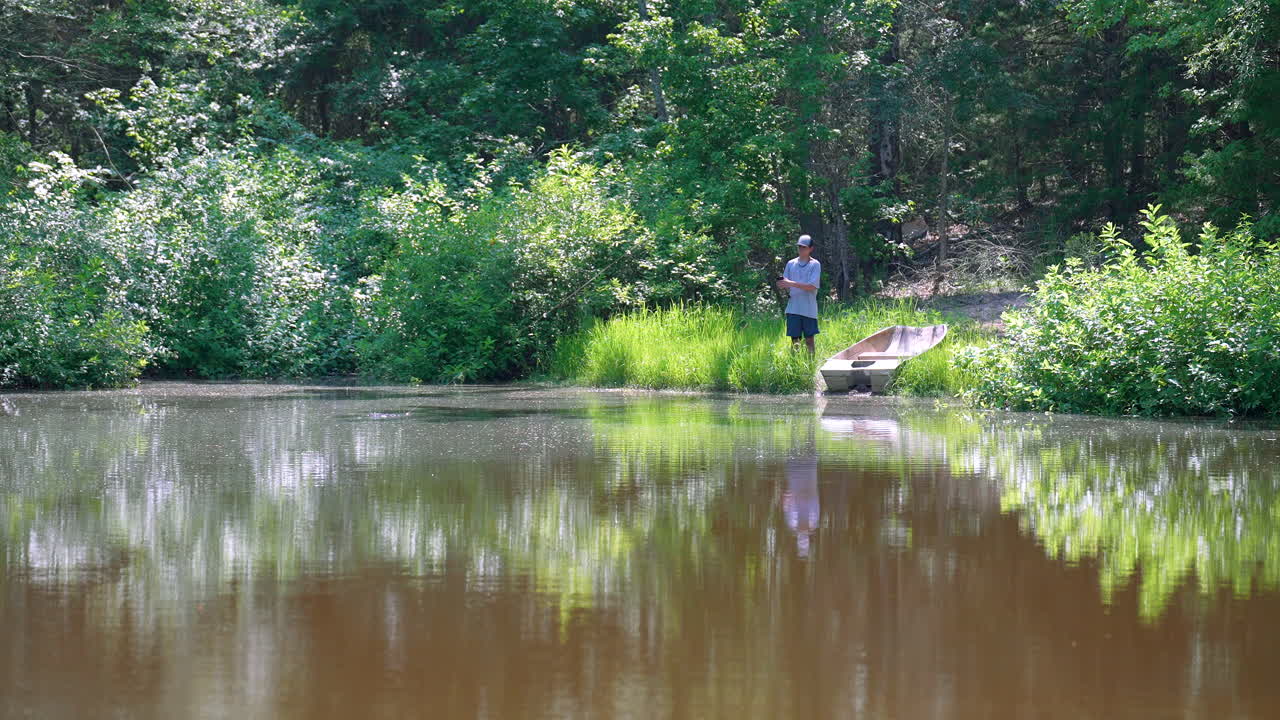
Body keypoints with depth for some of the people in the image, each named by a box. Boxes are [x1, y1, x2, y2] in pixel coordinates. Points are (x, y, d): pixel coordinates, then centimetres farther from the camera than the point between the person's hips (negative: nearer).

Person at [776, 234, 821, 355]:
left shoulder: (815, 265, -2)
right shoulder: (791, 264, 10)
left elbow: (812, 286, -12)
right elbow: (785, 285, 12)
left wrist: (792, 284, -20)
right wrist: (782, 284, -13)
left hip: (809, 309, -3)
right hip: (793, 308, 3)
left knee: (809, 340, 2)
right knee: (794, 339, 2)